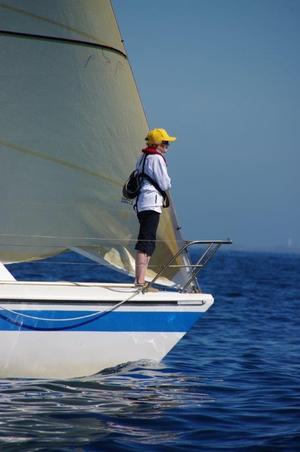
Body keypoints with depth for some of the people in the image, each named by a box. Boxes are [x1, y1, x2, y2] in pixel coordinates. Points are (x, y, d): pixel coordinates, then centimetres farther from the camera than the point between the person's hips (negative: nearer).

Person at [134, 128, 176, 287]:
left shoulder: (143, 157, 18)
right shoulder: (157, 158, -9)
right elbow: (165, 184, -10)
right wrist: (167, 180, 11)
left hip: (141, 203, 10)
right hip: (152, 203, -10)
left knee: (148, 243, 12)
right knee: (146, 242, -14)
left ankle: (140, 280, 10)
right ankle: (140, 281, -20)